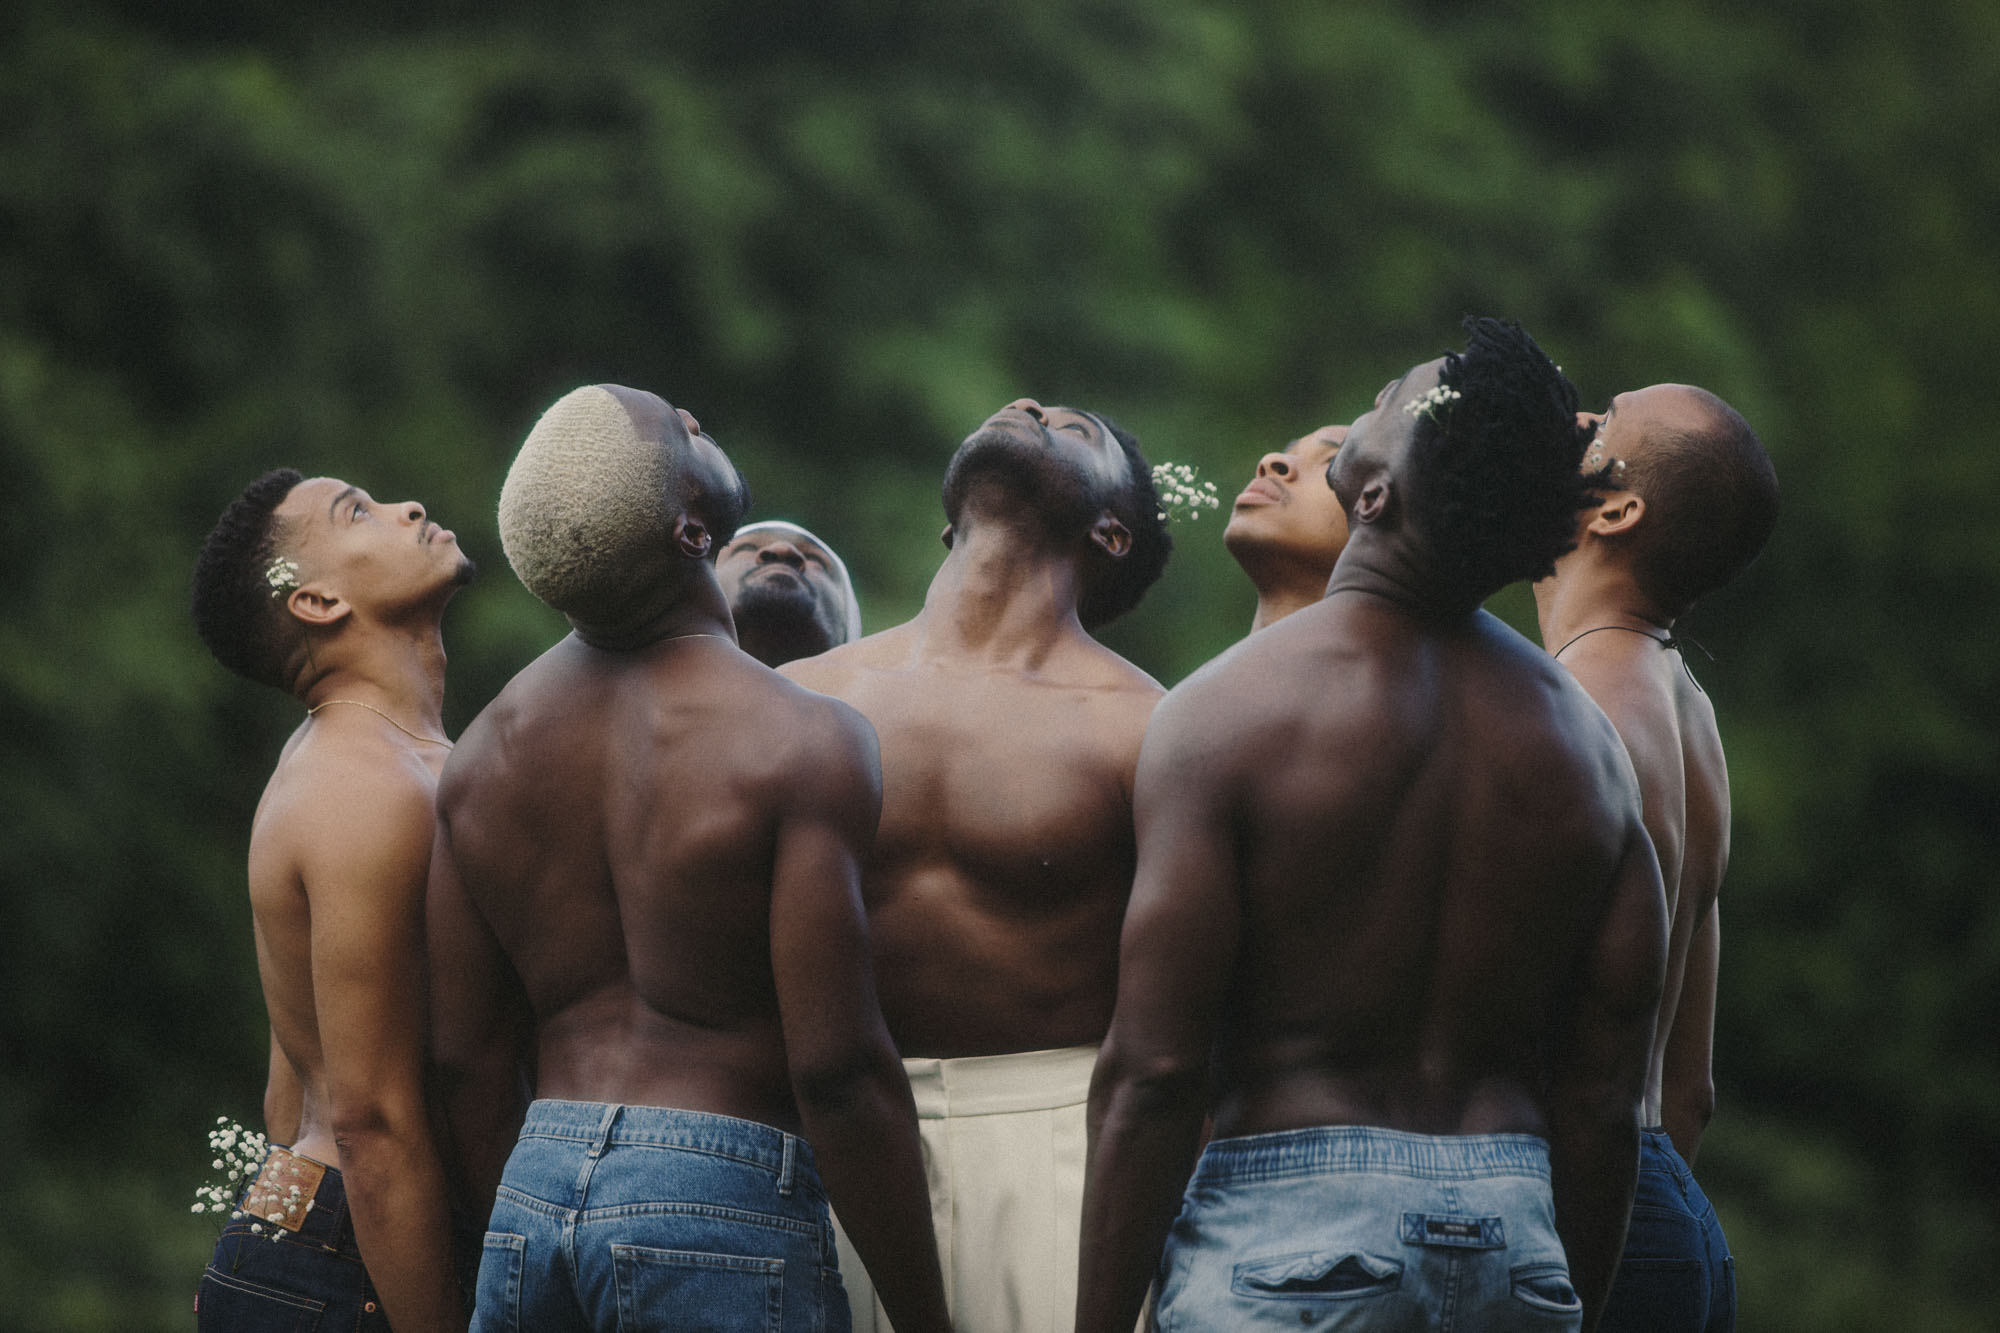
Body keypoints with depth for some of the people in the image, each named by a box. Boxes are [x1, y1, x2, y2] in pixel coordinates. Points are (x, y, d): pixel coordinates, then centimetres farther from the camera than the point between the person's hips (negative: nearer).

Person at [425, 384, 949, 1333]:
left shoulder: (486, 749, 8)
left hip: (529, 1204, 6)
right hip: (723, 1205, -6)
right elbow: (837, 1072, -15)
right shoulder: (802, 745, -11)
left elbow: (466, 1065, 10)